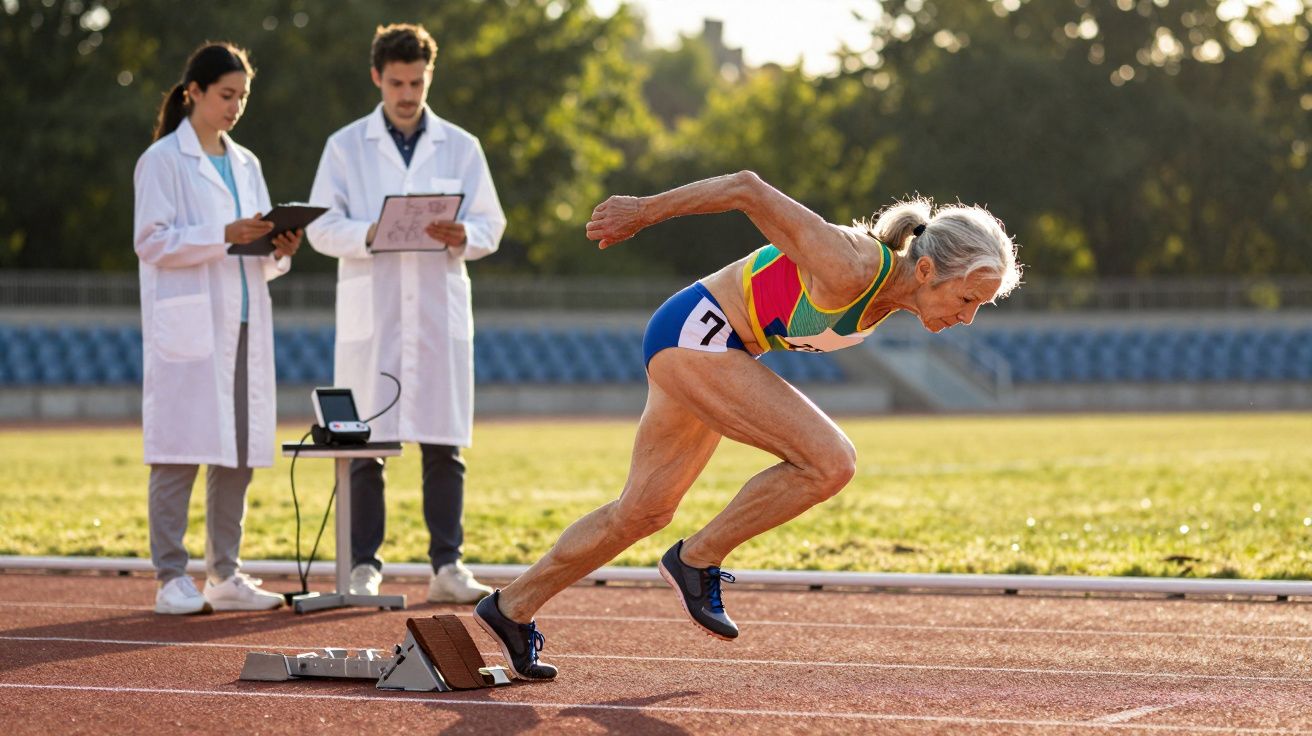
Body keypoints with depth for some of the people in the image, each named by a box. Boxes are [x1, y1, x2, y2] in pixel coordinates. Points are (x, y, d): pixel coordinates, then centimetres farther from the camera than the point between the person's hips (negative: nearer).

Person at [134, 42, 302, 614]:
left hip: (243, 325, 7)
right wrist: (223, 236, -19)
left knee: (240, 452, 5)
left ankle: (224, 575, 12)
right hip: (187, 326, -6)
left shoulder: (245, 164, 18)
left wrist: (278, 252, -2)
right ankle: (171, 579, -5)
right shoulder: (162, 160, -1)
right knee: (179, 453, -8)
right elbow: (151, 241, -10)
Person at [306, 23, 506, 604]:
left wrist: (462, 236, -13)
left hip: (440, 311, 1)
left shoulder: (461, 147, 11)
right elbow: (322, 227, 2)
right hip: (370, 312, -1)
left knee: (444, 445, 0)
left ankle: (447, 566, 3)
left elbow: (490, 224, 10)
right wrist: (370, 235, -18)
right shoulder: (346, 146, 7)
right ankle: (363, 568, 3)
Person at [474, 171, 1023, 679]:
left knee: (643, 512, 18)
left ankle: (512, 608, 29)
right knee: (831, 462, -19)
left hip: (711, 352, 10)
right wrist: (643, 211, -13)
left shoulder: (892, 289, -3)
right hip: (694, 333, -10)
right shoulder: (851, 270, -29)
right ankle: (698, 560, -5)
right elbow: (748, 190, -24)